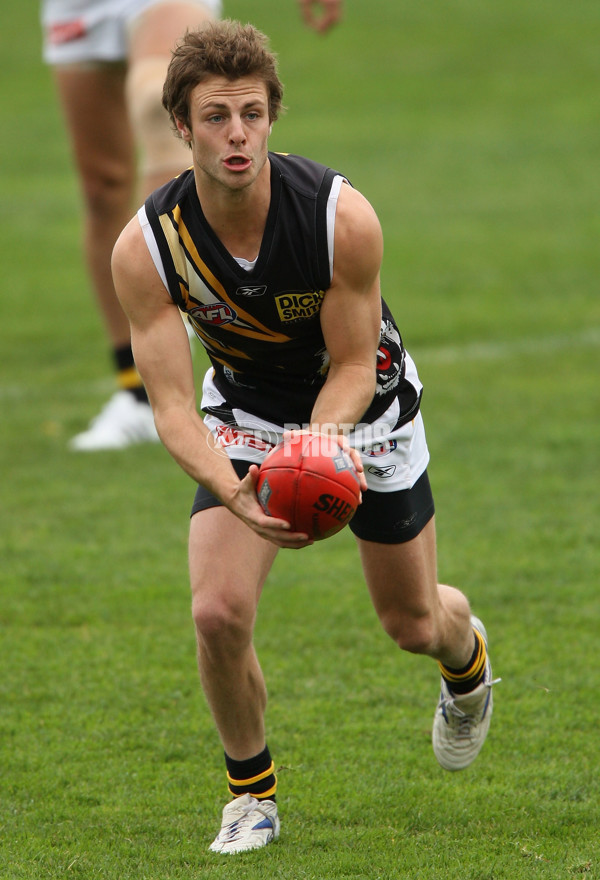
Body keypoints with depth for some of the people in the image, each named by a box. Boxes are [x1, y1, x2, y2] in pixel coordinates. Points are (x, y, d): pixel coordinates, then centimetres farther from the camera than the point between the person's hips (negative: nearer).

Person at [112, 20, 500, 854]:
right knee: (219, 612, -19)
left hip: (362, 406, 0)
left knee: (413, 622, 12)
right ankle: (252, 793, 6)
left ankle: (466, 656, 52)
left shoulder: (342, 215, -30)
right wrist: (234, 492, -44)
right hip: (246, 415, 1)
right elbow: (172, 404, -25)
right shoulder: (146, 246, -27)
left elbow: (353, 365, -19)